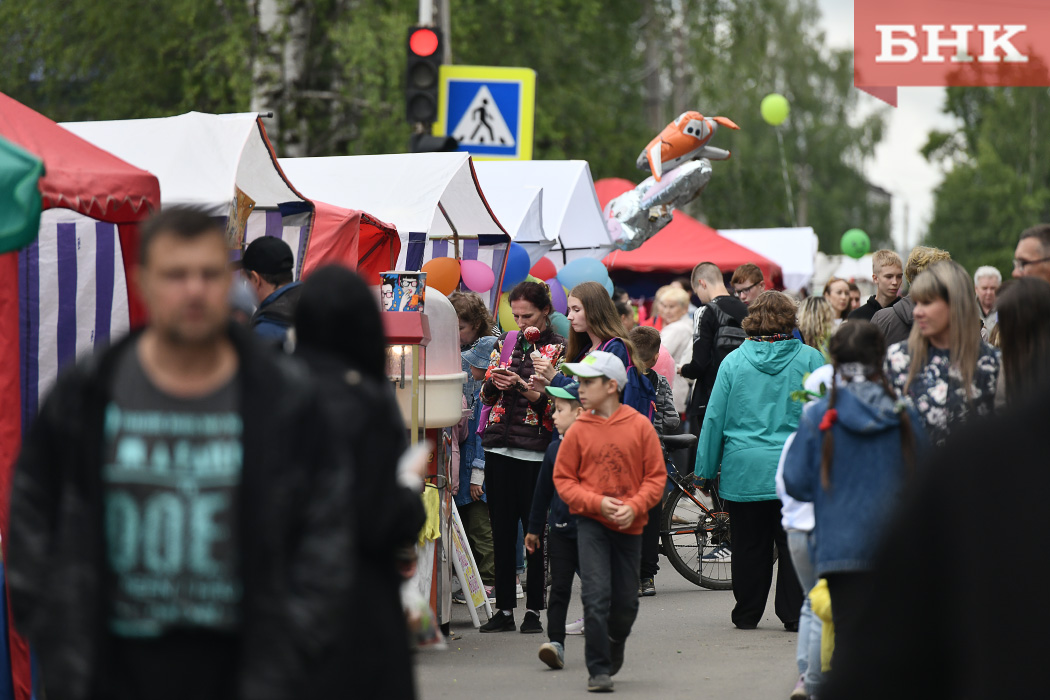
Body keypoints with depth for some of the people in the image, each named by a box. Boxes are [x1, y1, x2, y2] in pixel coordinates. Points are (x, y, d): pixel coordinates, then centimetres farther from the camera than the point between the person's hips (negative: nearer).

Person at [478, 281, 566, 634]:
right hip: (499, 446, 5)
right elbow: (486, 393, 16)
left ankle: (533, 610, 4)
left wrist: (536, 395, -21)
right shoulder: (506, 342, 14)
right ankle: (504, 609, 11)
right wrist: (495, 384, -6)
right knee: (501, 529, 6)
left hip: (535, 450, -5)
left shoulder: (558, 348, -1)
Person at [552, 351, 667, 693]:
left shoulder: (640, 426, -3)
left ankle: (615, 643, 41)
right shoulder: (579, 430, -3)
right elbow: (563, 479, 1)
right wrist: (597, 503, -13)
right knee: (596, 595, -12)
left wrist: (635, 505, -15)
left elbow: (656, 475, 0)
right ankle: (599, 670, -5)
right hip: (591, 523, -1)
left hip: (629, 525, 1)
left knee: (626, 601, 9)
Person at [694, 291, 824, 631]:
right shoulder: (809, 359, -2)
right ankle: (795, 613, 5)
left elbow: (715, 418, 3)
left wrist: (705, 471, 9)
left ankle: (747, 614, 17)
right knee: (794, 544, 6)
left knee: (749, 545, 10)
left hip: (743, 470, 1)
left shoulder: (733, 361, 1)